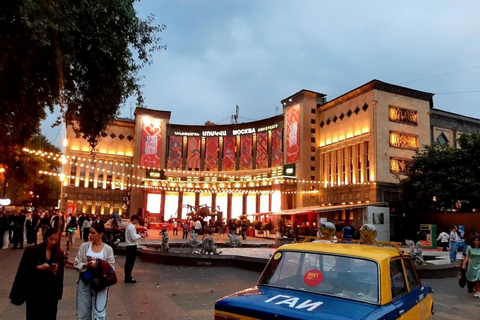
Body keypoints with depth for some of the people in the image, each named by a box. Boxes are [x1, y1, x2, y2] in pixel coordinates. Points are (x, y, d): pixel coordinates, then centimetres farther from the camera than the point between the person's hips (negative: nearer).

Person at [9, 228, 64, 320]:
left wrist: (55, 271, -19)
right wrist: (39, 267, -22)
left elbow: (60, 274, 2)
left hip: (51, 292, 2)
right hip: (34, 291, -2)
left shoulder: (59, 253, 2)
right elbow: (24, 270, -7)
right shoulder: (31, 250, -6)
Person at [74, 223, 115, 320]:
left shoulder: (108, 249, -5)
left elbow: (111, 268, -4)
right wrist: (86, 265, -18)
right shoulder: (84, 246, 0)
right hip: (84, 282, 2)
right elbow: (76, 264, 0)